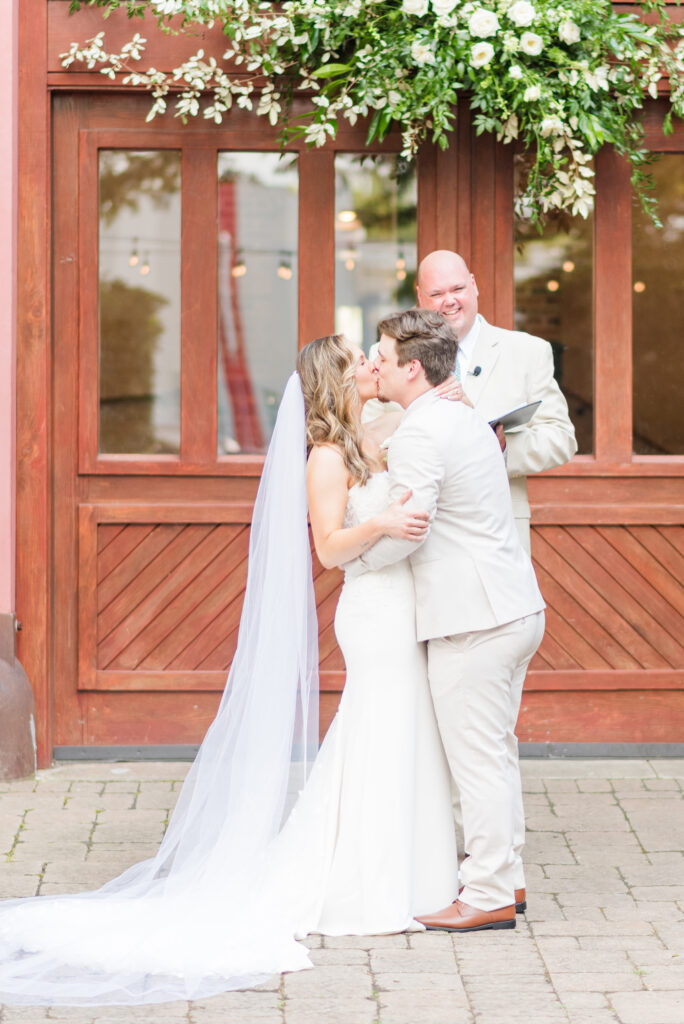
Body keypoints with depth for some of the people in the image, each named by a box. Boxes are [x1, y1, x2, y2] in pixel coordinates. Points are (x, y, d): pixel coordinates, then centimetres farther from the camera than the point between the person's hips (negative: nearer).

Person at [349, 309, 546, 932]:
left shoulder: (420, 433, -16)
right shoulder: (465, 416, 15)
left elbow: (404, 531, -21)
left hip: (473, 620, -10)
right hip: (516, 606, 10)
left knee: (477, 759, -4)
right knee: (496, 752, 17)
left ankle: (489, 897, 0)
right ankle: (508, 875, 24)